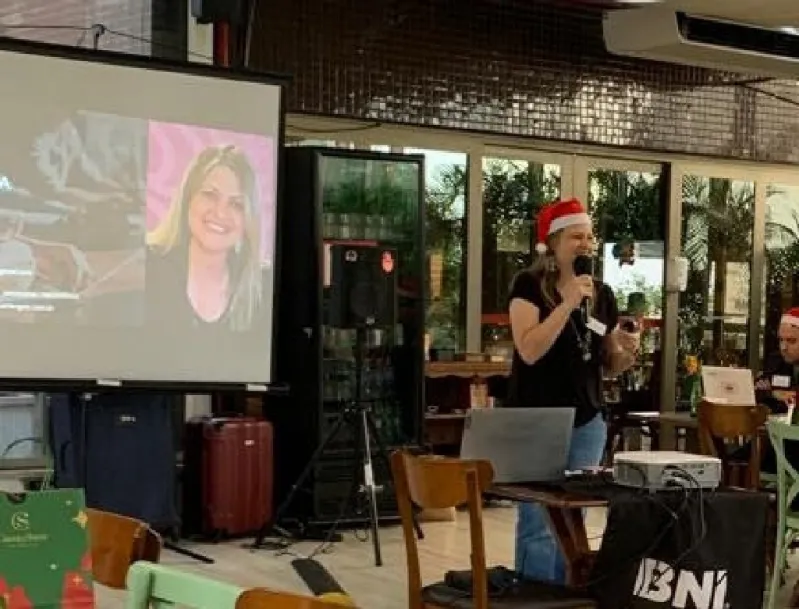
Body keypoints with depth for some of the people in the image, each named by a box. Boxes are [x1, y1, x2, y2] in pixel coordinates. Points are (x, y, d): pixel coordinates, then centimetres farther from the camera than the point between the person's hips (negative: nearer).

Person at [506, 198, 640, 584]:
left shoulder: (603, 295, 9)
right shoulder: (530, 285, -7)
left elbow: (608, 366, 16)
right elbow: (529, 351, -21)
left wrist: (628, 353, -6)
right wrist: (569, 303, -22)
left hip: (587, 422, 6)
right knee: (538, 525, -6)